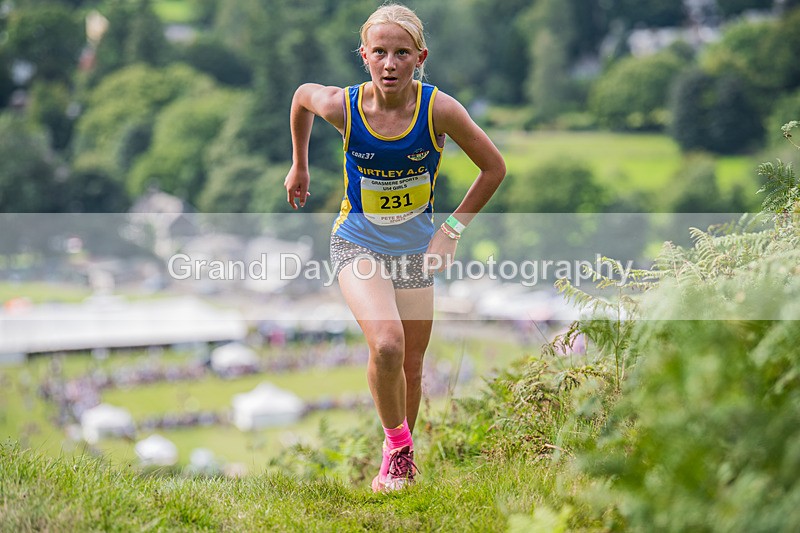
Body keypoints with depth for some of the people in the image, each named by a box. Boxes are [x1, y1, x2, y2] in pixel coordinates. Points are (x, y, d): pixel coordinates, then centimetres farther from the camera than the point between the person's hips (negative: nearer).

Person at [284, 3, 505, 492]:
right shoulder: (342, 107, -19)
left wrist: (453, 229, -7)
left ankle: (402, 453, 36)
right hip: (358, 244, -2)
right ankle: (397, 446, -2)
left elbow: (494, 168, -6)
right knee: (387, 345, -26)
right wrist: (300, 165, 15)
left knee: (411, 368, 9)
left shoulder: (439, 109, -20)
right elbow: (302, 95, 6)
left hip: (415, 247, 2)